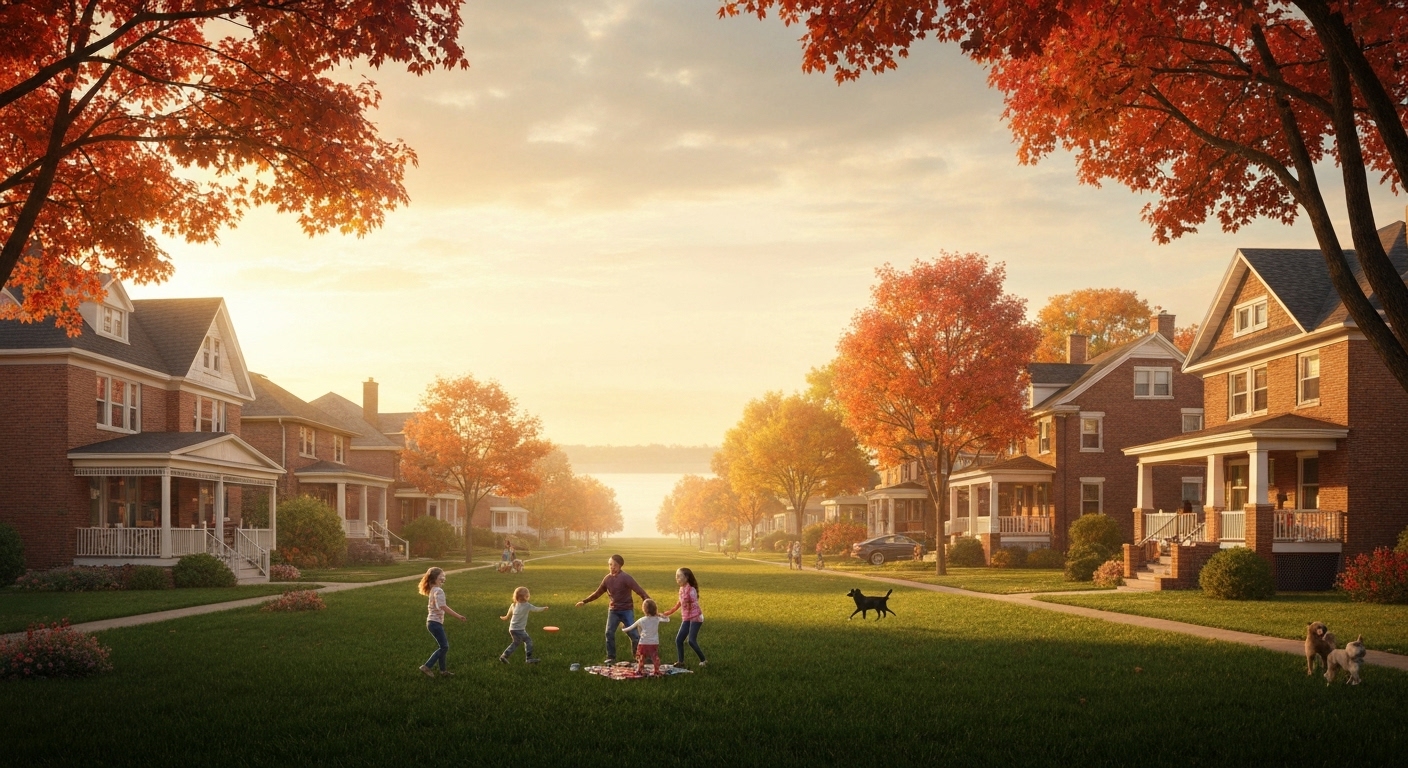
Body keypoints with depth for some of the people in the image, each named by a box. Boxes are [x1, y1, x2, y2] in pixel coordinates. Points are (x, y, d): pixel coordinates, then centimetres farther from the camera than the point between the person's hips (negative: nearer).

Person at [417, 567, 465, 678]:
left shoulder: (433, 590, 13)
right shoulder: (438, 591, -17)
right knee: (444, 647, -5)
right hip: (435, 622, -10)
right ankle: (427, 666, -4)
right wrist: (458, 616, -26)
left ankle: (443, 670, 18)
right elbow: (443, 607, -27)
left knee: (443, 646, 14)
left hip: (432, 621, 10)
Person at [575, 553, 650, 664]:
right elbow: (598, 593, 16)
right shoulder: (608, 579, 3)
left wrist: (648, 600, -36)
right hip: (613, 610, 5)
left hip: (626, 610, -5)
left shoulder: (625, 578, -15)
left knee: (633, 633, -6)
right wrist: (584, 601, 18)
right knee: (609, 633, -2)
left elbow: (639, 590, -23)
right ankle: (611, 658, 7)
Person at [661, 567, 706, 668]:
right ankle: (680, 661, 10)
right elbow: (680, 602, 24)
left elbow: (695, 604, -23)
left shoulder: (691, 590, -16)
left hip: (695, 618, -8)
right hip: (686, 618, 8)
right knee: (678, 640, 2)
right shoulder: (681, 589, 9)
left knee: (691, 641, -13)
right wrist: (671, 611, 32)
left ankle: (703, 660, 0)